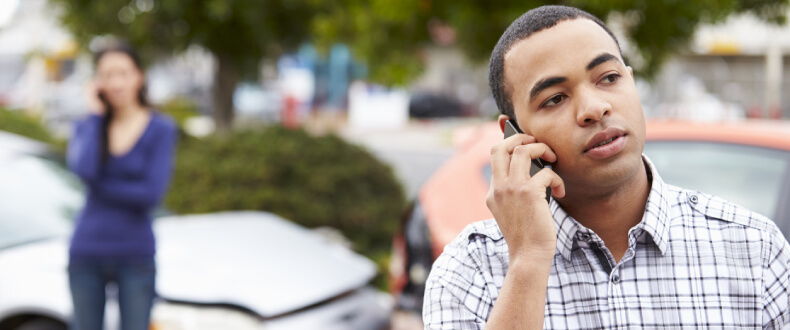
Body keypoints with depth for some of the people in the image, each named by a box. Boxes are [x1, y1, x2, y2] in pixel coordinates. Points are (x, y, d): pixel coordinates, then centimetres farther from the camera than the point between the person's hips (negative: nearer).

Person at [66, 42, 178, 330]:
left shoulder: (161, 129, -4)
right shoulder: (87, 126, 5)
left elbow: (152, 193, -14)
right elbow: (84, 169, -18)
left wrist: (99, 187, -9)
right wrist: (96, 116, -8)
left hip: (135, 255, -3)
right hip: (87, 252, 3)